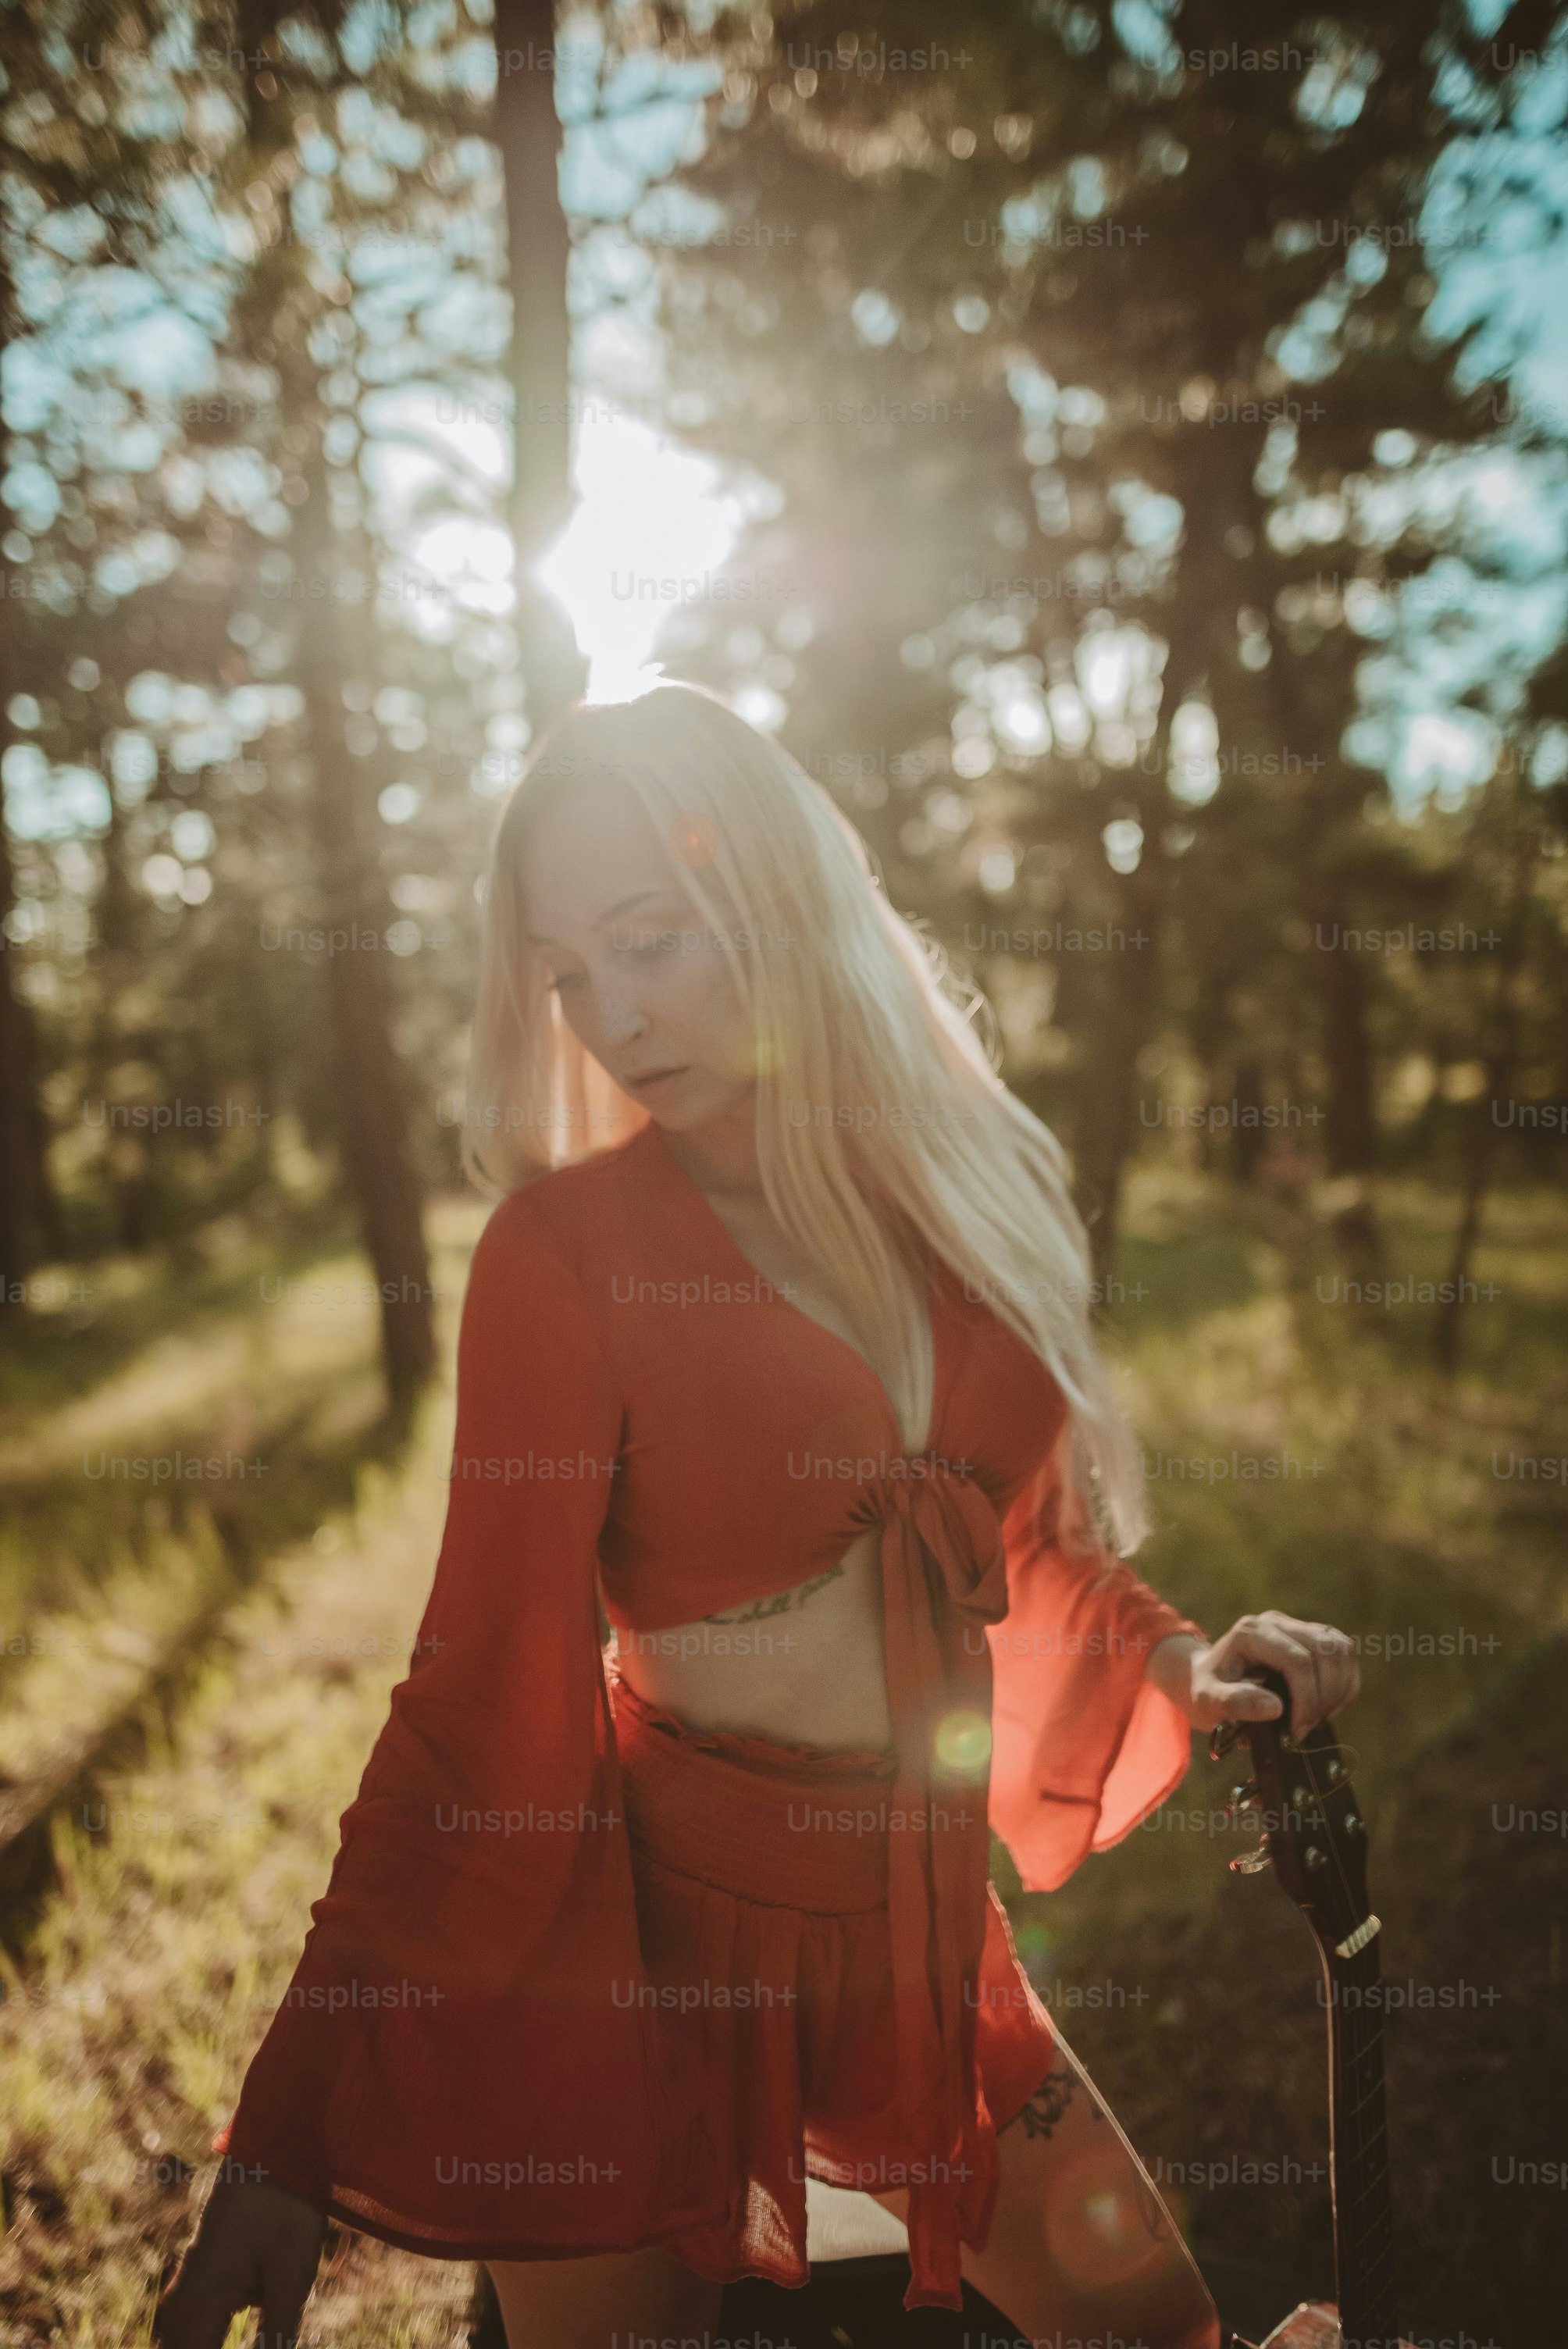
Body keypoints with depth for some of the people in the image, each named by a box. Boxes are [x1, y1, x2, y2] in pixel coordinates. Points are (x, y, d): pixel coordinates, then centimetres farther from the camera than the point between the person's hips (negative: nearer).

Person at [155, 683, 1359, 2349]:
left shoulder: (953, 1194, -1)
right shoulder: (562, 1251, -15)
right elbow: (487, 1691, -15)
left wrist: (1178, 1669, -3)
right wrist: (296, 2134, -16)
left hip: (925, 1930, 5)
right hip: (647, 1946, -4)